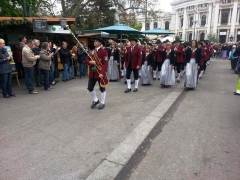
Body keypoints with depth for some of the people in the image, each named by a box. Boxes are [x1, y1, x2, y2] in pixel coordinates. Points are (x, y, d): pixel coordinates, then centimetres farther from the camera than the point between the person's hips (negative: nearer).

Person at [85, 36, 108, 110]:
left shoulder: (104, 52, -9)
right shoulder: (91, 51, 11)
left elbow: (105, 64, -15)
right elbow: (87, 60, 13)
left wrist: (102, 73, -25)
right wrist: (90, 62, -11)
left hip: (100, 73, -6)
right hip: (92, 73, 6)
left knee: (102, 88, 6)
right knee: (90, 88, 9)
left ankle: (102, 103, 21)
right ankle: (95, 100, 30)